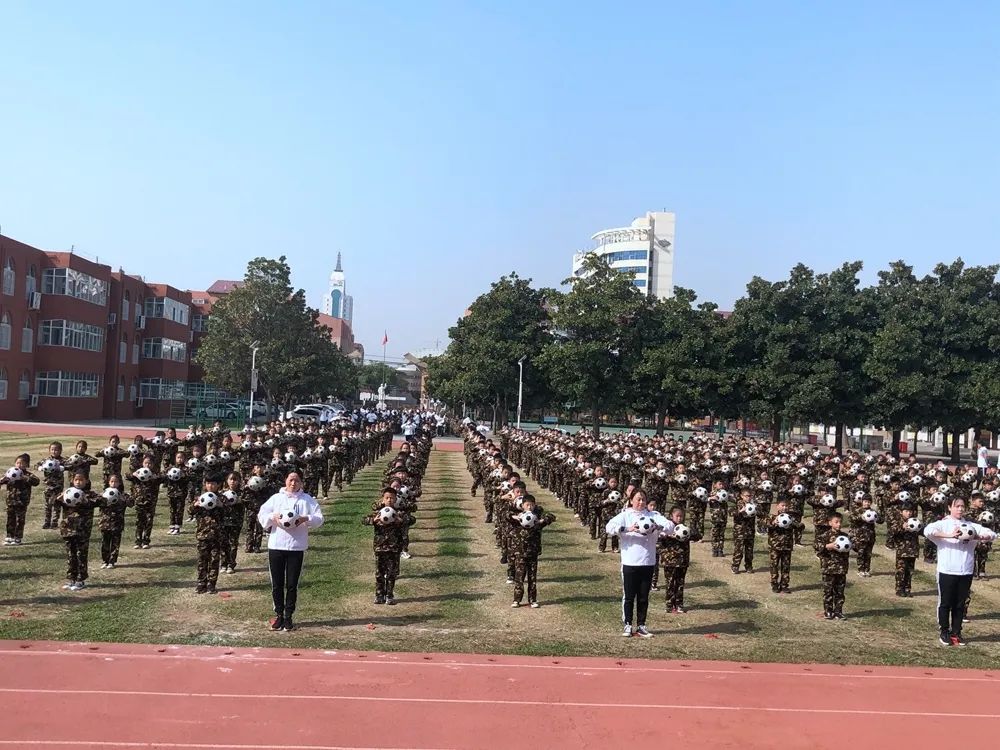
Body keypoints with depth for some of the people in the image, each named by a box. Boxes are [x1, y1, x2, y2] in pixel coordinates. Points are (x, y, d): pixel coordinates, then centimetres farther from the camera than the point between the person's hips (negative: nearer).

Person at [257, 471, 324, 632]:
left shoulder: (307, 499, 4)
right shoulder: (276, 498, 7)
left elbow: (319, 519, 0)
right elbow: (261, 516, 5)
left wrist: (306, 519, -19)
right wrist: (273, 516, -15)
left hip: (297, 547, -1)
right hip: (276, 546, 1)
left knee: (292, 585, 3)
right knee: (277, 584, 5)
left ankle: (288, 617, 15)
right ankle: (279, 615, 19)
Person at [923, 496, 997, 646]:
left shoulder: (971, 526, 10)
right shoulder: (943, 524, -3)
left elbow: (992, 534, 4)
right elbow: (927, 530, -22)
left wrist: (978, 537, -16)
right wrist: (950, 535, -29)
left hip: (966, 572, 4)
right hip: (947, 571, -4)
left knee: (960, 604, 11)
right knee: (945, 603, 6)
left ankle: (956, 633, 23)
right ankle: (944, 633, 17)